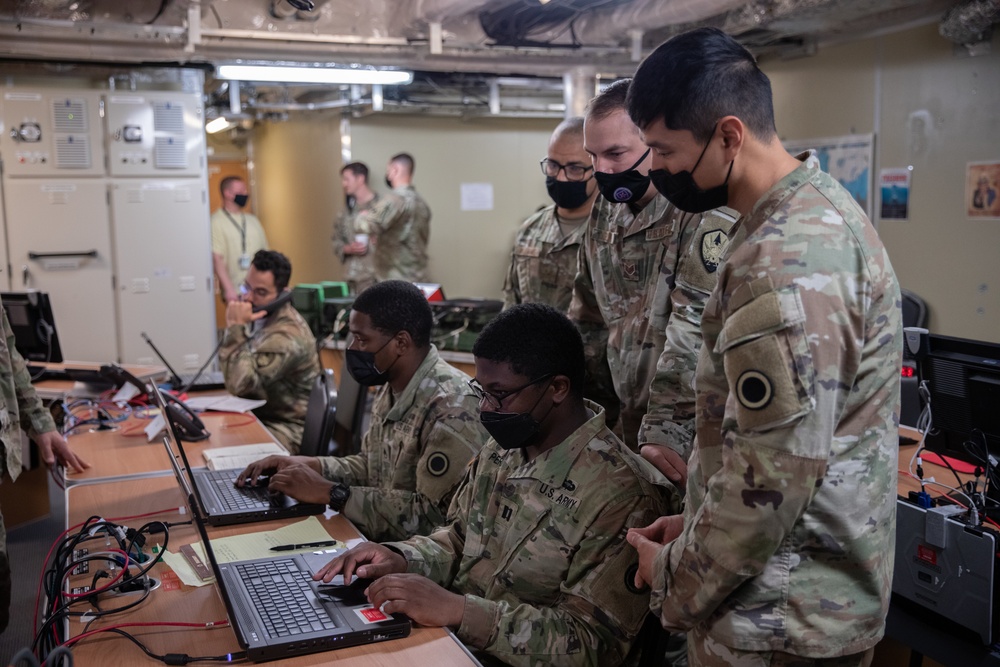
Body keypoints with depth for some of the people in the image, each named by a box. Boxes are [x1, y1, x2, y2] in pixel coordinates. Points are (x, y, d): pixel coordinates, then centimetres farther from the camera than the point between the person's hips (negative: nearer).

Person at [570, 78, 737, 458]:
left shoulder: (708, 213, -15)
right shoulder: (605, 212, 9)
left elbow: (696, 331, -23)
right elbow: (589, 319, 17)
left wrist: (667, 432, -27)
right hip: (631, 423, 6)